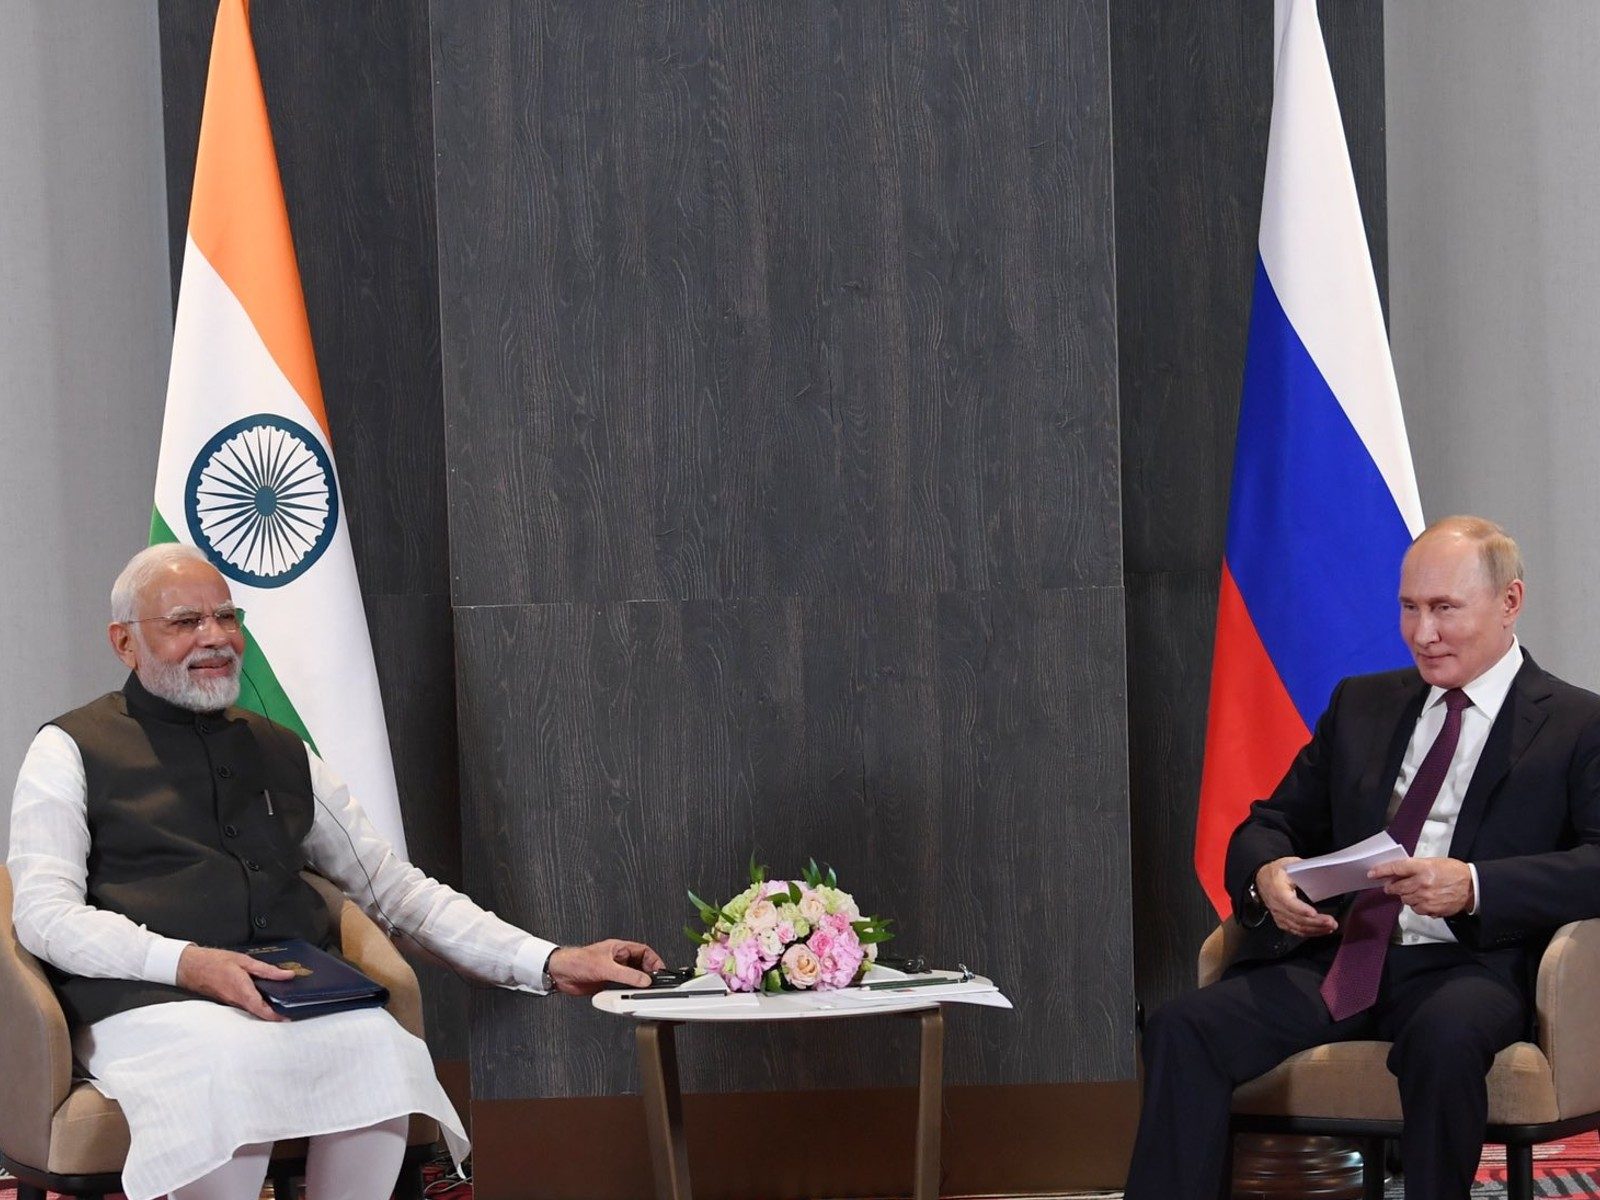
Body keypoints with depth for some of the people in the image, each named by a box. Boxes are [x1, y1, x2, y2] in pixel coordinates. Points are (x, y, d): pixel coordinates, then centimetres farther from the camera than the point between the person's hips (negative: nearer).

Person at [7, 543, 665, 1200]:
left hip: (298, 994, 4)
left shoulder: (284, 754, 25)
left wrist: (550, 963, 13)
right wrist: (185, 963, -18)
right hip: (148, 999, -4)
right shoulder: (70, 751, 11)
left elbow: (396, 887, 25)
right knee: (230, 1060, -39)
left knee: (383, 1045, -31)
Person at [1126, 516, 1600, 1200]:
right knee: (1182, 1029, -22)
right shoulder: (1361, 704, 23)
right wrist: (1265, 875, -4)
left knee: (1444, 1039, -40)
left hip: (1465, 964, -4)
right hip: (1338, 956, 5)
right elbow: (1270, 825, 23)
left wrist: (1474, 886, -24)